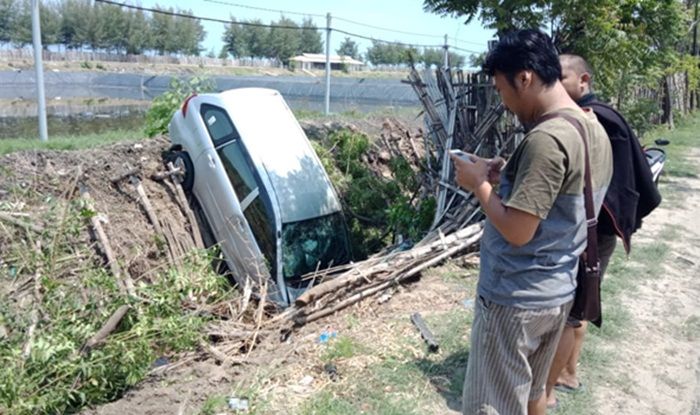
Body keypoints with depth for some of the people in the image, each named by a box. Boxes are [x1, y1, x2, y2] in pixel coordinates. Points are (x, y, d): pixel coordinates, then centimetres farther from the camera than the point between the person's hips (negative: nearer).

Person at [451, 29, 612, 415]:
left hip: (514, 300, -9)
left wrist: (480, 183, -11)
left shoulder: (545, 139, -24)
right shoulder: (595, 130, 6)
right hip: (558, 292, 9)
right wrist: (505, 177, 10)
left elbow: (517, 231, -25)